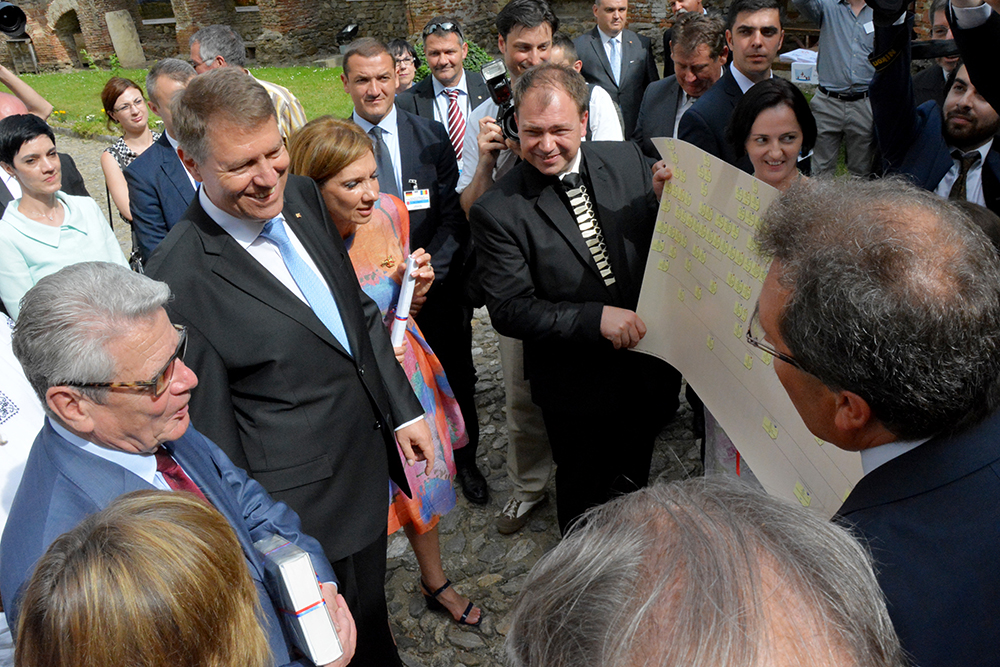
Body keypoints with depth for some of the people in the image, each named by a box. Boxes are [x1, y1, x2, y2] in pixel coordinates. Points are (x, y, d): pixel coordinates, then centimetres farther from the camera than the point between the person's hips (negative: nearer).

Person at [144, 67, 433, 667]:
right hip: (302, 505, -6)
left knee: (372, 614, 29)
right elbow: (211, 432, -17)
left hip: (371, 459, 6)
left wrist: (403, 410, 7)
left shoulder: (301, 195, -4)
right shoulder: (179, 279, -26)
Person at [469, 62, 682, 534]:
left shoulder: (627, 159, -5)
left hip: (652, 365, 5)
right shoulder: (497, 211, -19)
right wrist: (596, 318, -30)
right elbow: (509, 310, -20)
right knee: (583, 494, 19)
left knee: (635, 470, 30)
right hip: (575, 386, -4)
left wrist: (661, 201, -20)